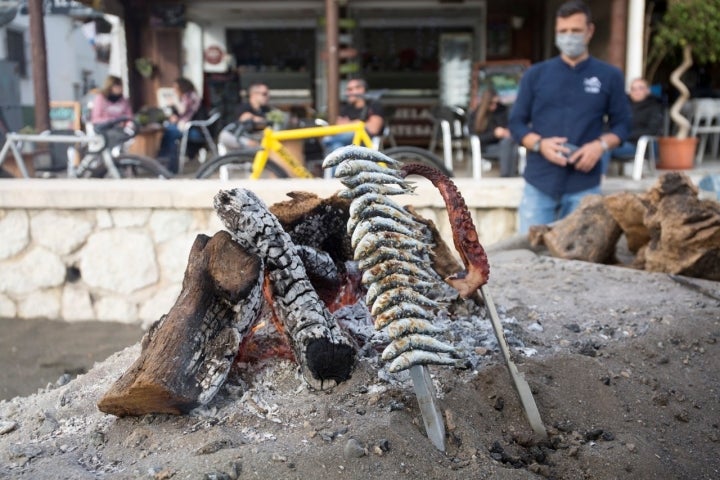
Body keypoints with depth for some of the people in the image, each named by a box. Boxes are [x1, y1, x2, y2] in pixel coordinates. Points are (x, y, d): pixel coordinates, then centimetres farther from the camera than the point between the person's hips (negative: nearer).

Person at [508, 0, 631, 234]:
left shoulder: (609, 76, 6)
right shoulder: (535, 74, 7)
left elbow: (622, 123, 9)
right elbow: (516, 122, 7)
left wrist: (601, 145, -12)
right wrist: (540, 144, -13)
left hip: (585, 186, 0)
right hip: (539, 183, 0)